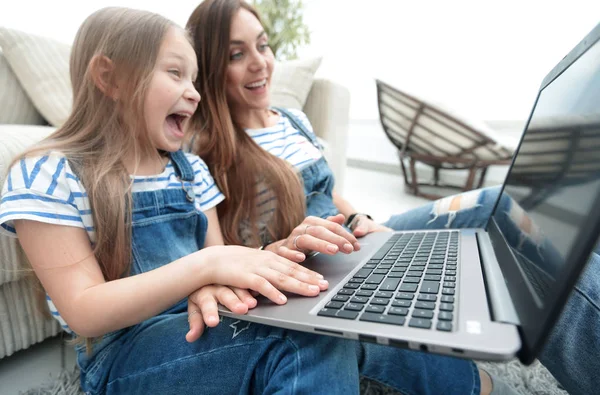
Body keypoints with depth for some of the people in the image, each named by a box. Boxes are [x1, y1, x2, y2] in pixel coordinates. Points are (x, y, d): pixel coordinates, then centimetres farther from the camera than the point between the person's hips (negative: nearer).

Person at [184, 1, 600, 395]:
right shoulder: (205, 150, -11)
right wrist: (277, 251, -32)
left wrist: (361, 224, -3)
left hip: (355, 249, 7)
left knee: (500, 207, -7)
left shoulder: (295, 120, 10)